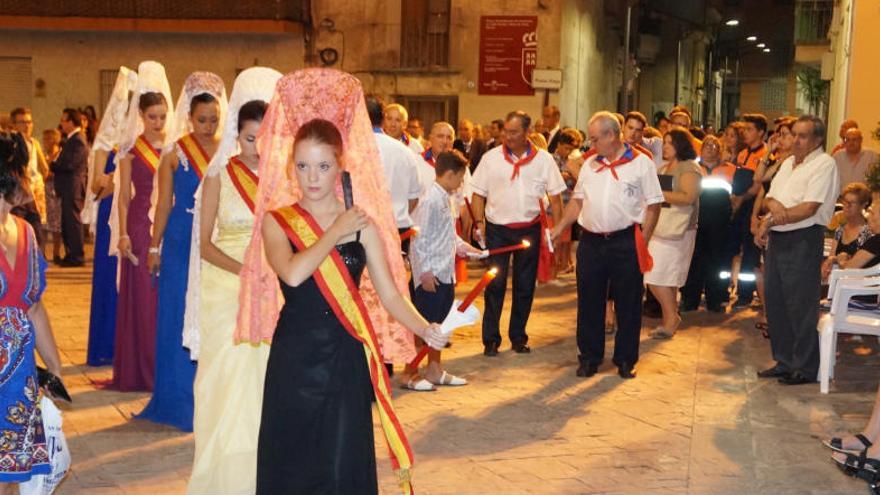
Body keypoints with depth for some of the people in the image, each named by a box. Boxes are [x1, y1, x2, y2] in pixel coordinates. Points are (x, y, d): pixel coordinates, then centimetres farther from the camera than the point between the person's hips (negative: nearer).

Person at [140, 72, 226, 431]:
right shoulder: (175, 152, 0)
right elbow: (164, 203, 3)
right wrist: (155, 247, 3)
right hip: (182, 243, -1)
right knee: (181, 317, 4)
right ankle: (181, 399, 15)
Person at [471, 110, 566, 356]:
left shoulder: (543, 159, 1)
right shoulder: (491, 158, -1)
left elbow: (555, 196, 4)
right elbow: (478, 193, 3)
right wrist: (479, 222, -8)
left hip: (529, 229, 1)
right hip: (497, 228, -1)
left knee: (525, 286, 9)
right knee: (494, 285, 0)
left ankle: (518, 337, 22)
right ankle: (490, 339, 7)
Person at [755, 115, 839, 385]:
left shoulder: (824, 164, -9)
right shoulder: (788, 163, 17)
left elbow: (809, 208, -18)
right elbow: (769, 198, 14)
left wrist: (769, 221, -12)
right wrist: (773, 203, -11)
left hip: (804, 240, -8)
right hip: (777, 239, 8)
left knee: (800, 307, -3)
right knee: (775, 302, 12)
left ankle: (806, 368, 7)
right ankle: (784, 361, 24)